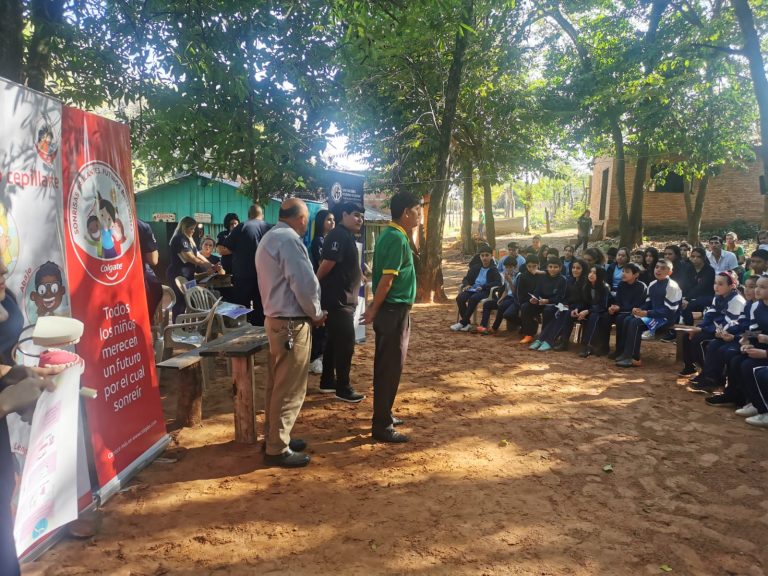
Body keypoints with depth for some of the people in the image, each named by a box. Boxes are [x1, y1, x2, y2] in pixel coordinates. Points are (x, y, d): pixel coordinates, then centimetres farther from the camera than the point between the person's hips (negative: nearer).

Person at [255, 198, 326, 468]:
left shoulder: (269, 237, 15)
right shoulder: (289, 240, -18)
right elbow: (304, 284, -23)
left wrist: (309, 312, 11)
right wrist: (316, 313, -6)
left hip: (276, 318, 11)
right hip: (292, 323, -10)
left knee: (277, 384, 18)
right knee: (289, 389, -1)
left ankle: (274, 437, 29)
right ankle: (277, 449, 7)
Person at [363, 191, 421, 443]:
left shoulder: (391, 235, 14)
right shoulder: (397, 238, -18)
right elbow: (386, 280, -21)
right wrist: (374, 310, -13)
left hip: (392, 310, 10)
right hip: (394, 311, -10)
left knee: (387, 366, 17)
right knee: (391, 368, -3)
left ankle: (383, 415, 29)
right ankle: (381, 426, 6)